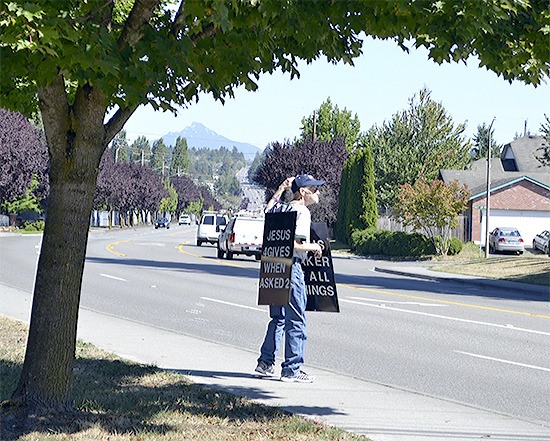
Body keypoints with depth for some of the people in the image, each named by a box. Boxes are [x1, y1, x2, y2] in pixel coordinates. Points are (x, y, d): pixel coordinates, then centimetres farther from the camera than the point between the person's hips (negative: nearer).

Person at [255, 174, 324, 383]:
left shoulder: (279, 208, 12)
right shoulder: (301, 212, -13)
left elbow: (267, 211, 37)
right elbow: (294, 245, -22)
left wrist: (280, 189, 35)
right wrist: (313, 247, -5)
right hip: (290, 268, -9)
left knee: (278, 318, 20)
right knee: (296, 322, -3)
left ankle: (265, 362, 24)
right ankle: (291, 369, -1)